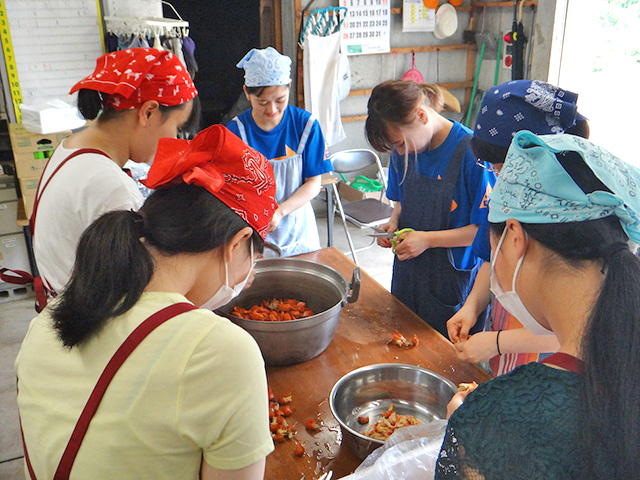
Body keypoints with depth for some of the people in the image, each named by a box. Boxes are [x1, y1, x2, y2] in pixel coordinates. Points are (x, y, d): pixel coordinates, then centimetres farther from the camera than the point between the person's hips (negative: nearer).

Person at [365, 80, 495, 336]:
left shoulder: (471, 152, -20)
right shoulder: (406, 150, 1)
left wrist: (428, 239, -20)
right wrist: (394, 223, -3)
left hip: (453, 280, -5)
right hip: (407, 277, 6)